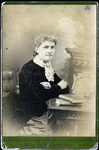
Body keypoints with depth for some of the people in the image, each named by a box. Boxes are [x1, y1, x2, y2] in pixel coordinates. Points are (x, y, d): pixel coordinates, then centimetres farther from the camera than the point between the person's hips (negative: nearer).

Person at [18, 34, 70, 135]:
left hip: (48, 111, 8)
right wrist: (58, 87, -4)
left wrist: (51, 88, -14)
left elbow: (66, 90, 7)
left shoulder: (48, 68, 11)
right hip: (34, 117, -8)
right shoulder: (28, 70, -14)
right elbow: (43, 95, -23)